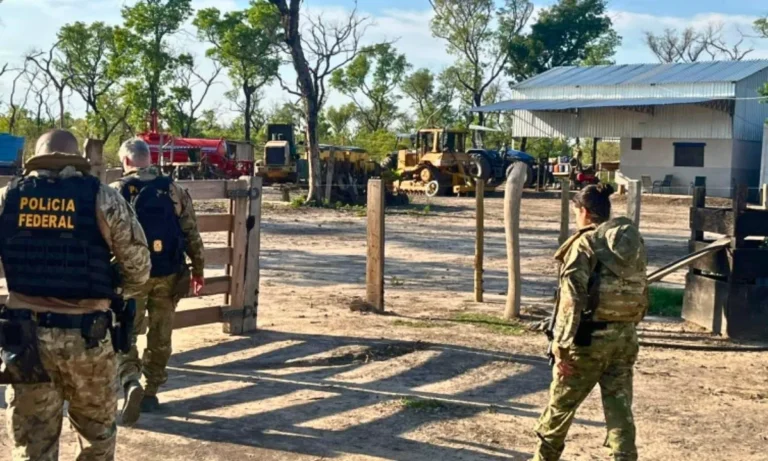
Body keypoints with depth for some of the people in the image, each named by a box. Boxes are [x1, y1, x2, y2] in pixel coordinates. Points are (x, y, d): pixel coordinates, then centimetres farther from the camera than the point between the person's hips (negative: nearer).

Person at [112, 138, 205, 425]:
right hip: (168, 274, 3)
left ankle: (132, 383, -16)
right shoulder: (174, 190, 2)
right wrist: (198, 269, 12)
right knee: (160, 336, 14)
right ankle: (151, 392, 22)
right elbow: (191, 234, 3)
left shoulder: (117, 192, -5)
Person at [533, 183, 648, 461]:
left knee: (561, 402, 13)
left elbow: (573, 300, -17)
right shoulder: (634, 241, 8)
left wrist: (563, 346, -16)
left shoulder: (585, 244, -12)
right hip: (625, 336, 5)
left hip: (590, 336, -5)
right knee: (620, 407, 8)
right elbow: (642, 292, 12)